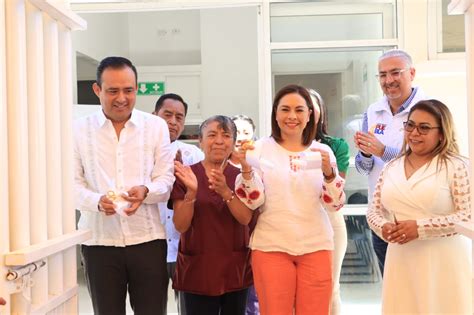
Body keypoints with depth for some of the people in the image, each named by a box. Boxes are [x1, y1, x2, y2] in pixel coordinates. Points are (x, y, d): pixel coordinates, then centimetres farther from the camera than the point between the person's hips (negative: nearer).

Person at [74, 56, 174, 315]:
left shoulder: (156, 126, 7)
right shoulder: (79, 130, 4)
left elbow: (166, 179, 4)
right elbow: (71, 182, 1)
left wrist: (145, 191, -18)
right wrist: (97, 201, -19)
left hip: (147, 238, 1)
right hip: (99, 241, 0)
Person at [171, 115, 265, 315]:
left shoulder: (240, 175, 4)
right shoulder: (186, 175, -2)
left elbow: (245, 218, -8)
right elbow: (181, 225, -7)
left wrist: (225, 191, -24)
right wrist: (191, 192, -22)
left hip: (235, 268, 2)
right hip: (198, 269, -2)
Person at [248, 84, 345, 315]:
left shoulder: (322, 151, 4)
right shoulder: (260, 149, -1)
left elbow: (335, 204, 0)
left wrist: (329, 173, -17)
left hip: (315, 246, 2)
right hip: (271, 246, -1)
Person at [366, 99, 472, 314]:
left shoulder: (456, 166, -6)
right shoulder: (391, 168, 10)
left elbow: (468, 216, -12)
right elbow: (374, 210, 13)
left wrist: (420, 228, -18)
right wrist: (383, 227, -9)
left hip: (444, 260, -4)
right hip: (401, 260, 4)